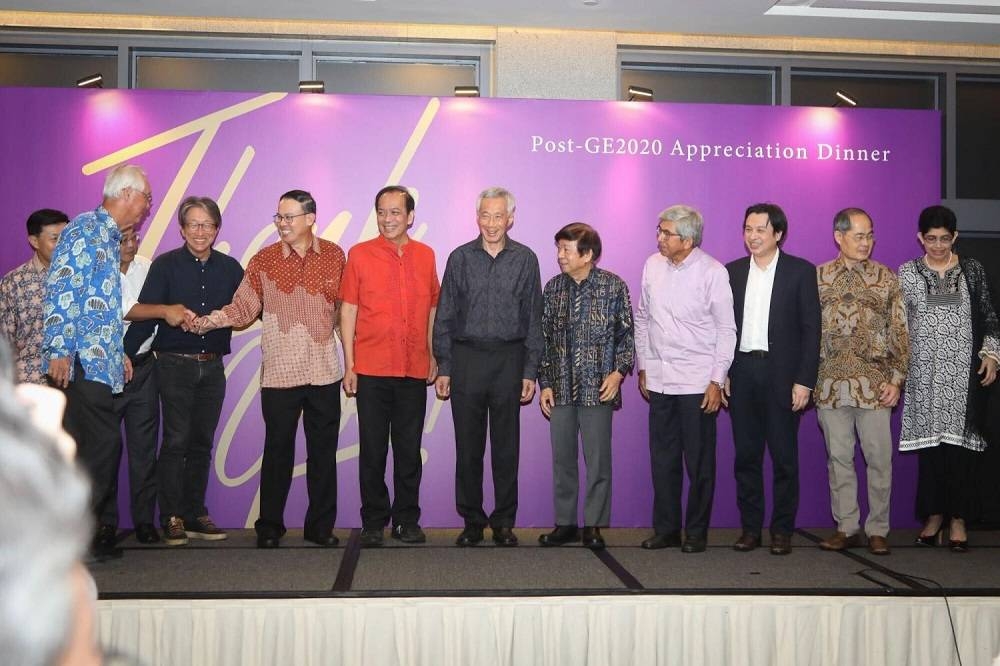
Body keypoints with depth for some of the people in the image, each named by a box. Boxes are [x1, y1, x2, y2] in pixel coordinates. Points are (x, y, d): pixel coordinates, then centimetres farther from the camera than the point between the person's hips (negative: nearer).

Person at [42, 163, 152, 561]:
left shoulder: (109, 238, 21)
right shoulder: (86, 228, -7)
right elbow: (60, 288, -16)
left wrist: (119, 352, 22)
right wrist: (60, 351, -21)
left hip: (99, 361, 9)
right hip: (81, 360, -9)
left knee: (88, 449, 10)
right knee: (104, 443, -10)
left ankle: (96, 530, 14)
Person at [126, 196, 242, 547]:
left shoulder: (230, 268, 8)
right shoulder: (165, 265, -1)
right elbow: (137, 310, -8)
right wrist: (166, 310, -24)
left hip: (212, 366, 4)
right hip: (175, 364, -3)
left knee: (202, 442, 8)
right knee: (176, 441, -6)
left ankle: (195, 515, 15)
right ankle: (171, 518, 0)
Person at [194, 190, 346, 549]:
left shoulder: (334, 256, 5)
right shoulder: (263, 260, 2)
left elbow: (343, 305, 11)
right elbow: (242, 307, -1)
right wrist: (205, 321, -16)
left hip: (324, 371, 1)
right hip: (279, 373, -1)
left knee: (323, 451, 7)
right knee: (278, 452, 4)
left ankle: (320, 525, 18)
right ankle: (269, 527, 15)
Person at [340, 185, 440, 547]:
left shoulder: (425, 255, 8)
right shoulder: (360, 254, 0)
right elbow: (348, 310, 0)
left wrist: (432, 354, 10)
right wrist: (349, 365, -4)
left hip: (414, 370, 2)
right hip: (371, 369, -2)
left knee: (409, 449, 8)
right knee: (373, 449, 4)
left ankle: (407, 520, 19)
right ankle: (373, 522, 14)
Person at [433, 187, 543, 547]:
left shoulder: (525, 260, 4)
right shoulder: (460, 258, 5)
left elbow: (533, 320, 5)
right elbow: (444, 317, 7)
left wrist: (530, 372, -1)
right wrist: (443, 368, 1)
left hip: (509, 359, 0)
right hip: (466, 358, 1)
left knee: (507, 448, 4)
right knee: (468, 447, 4)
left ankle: (504, 523, 15)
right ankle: (472, 521, 15)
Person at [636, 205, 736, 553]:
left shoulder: (713, 272, -8)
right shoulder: (653, 265, 6)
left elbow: (726, 329, -5)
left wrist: (717, 381, -9)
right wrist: (642, 367, 14)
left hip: (697, 381, -4)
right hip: (658, 378, 5)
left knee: (699, 462, 3)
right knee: (662, 459, 10)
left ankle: (696, 532, 15)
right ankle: (665, 529, 21)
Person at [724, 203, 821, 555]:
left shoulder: (801, 271, 0)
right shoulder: (732, 271, 10)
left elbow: (811, 328, -3)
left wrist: (804, 380, -9)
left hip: (782, 374, -3)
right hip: (742, 373, 3)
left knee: (784, 456, 2)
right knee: (745, 455, 7)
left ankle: (782, 530, 11)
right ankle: (750, 528, 15)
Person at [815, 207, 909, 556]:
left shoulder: (886, 279, 4)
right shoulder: (817, 277, 5)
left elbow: (899, 333, 4)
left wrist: (896, 379, -3)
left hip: (874, 384, -1)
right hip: (831, 383, 1)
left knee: (879, 459, 2)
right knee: (839, 457, 8)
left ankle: (877, 529, 14)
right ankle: (847, 527, 17)